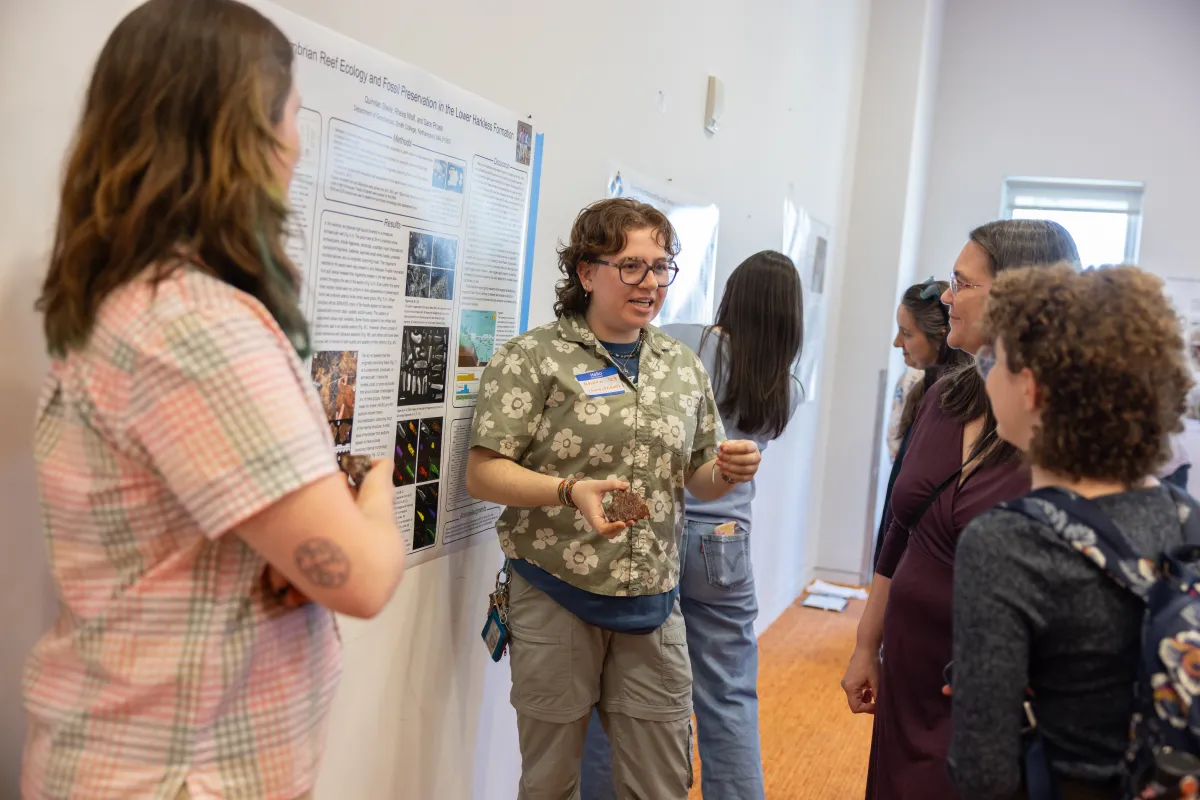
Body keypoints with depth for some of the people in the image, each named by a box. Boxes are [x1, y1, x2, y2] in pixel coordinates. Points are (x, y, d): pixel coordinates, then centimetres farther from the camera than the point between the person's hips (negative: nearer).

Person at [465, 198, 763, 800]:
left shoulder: (684, 367, 9)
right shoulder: (533, 358, -6)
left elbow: (699, 480, 15)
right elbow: (482, 474, -11)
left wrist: (730, 471, -8)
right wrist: (571, 491, -27)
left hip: (652, 605, 4)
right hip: (555, 598, -3)